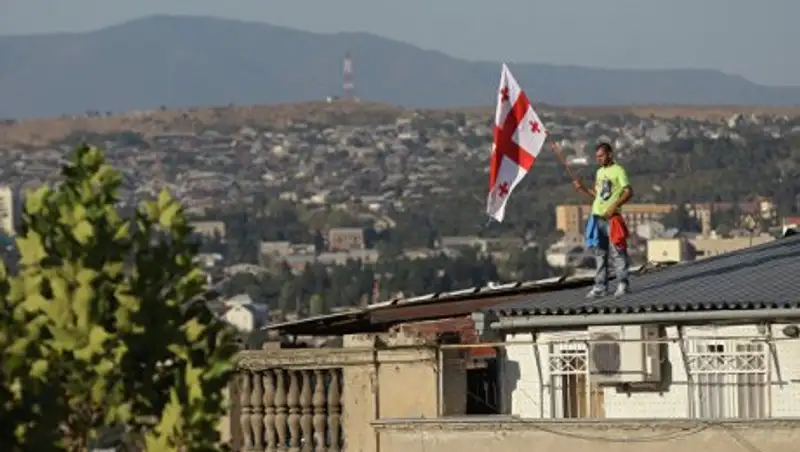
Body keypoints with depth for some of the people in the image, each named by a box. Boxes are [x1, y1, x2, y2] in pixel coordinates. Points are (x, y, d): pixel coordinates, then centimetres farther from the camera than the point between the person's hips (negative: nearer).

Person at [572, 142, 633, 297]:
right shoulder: (600, 172, 19)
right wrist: (582, 189, 11)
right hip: (597, 217, 8)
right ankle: (600, 286, 11)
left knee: (617, 251, -6)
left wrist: (614, 206, -20)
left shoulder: (618, 170, -4)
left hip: (611, 218, -8)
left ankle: (622, 283, -3)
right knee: (599, 254, 8)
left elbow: (628, 192, -11)